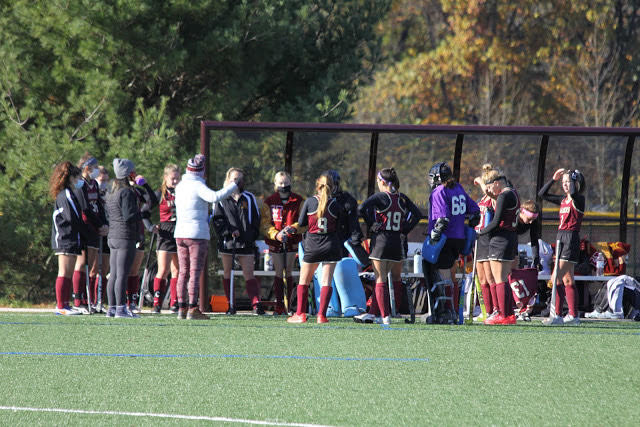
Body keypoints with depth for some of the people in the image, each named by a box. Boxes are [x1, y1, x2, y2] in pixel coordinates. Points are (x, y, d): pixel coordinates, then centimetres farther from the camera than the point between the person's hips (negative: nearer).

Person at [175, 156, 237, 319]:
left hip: (180, 234, 7)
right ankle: (192, 309, -11)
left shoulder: (180, 186, 11)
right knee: (195, 272, -7)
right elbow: (215, 197, -29)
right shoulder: (198, 186, -12)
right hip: (198, 233, -7)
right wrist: (232, 186, -19)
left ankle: (181, 307, 7)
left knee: (183, 272, 10)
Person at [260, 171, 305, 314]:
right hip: (275, 242, 0)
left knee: (288, 272, 0)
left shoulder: (298, 201, 2)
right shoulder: (269, 202, 2)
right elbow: (264, 224, -2)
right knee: (279, 273, -1)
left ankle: (288, 305, 3)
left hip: (292, 241, 0)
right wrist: (276, 234, -20)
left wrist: (294, 228, -22)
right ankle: (278, 306, 1)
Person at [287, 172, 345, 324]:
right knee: (326, 281, 2)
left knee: (304, 280, 12)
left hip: (312, 245, 0)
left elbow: (301, 224, 1)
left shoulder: (309, 202, -4)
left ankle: (300, 314, 10)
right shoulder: (336, 204, -2)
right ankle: (321, 315, -6)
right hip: (331, 246, 0)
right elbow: (340, 227, 0)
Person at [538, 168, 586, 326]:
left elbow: (573, 193, -31)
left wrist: (571, 176, -17)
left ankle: (557, 315, -11)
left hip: (571, 239, -9)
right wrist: (554, 179, 9)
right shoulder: (563, 200, 15)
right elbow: (542, 194, 20)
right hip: (561, 238, 9)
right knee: (567, 280, 8)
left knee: (557, 278, -12)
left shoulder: (579, 200, -8)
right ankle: (573, 316, 10)